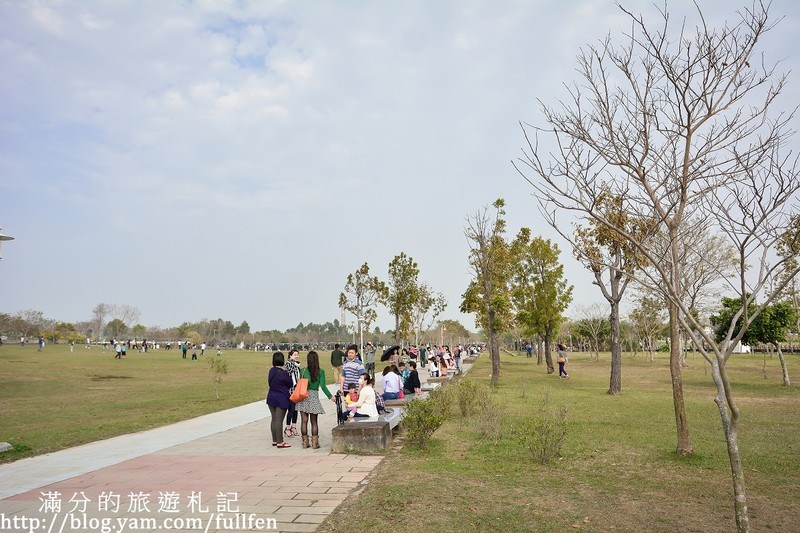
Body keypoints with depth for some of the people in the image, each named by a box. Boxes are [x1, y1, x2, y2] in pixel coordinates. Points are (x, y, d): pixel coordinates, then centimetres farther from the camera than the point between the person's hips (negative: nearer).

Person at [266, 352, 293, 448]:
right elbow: (290, 384, -7)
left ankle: (274, 440, 22)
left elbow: (269, 383, 11)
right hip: (282, 399, -7)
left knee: (274, 419, 14)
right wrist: (289, 376, 9)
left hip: (271, 398, 7)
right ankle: (280, 442, 0)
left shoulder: (271, 371, 2)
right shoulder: (283, 373, -19)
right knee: (279, 420, -4)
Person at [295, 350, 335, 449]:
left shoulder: (303, 370, -1)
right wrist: (330, 396, -3)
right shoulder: (321, 371, -4)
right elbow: (323, 386, -9)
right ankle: (314, 442, 7)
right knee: (314, 422, 9)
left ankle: (305, 442, 12)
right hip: (314, 396, -1)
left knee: (304, 421, 7)